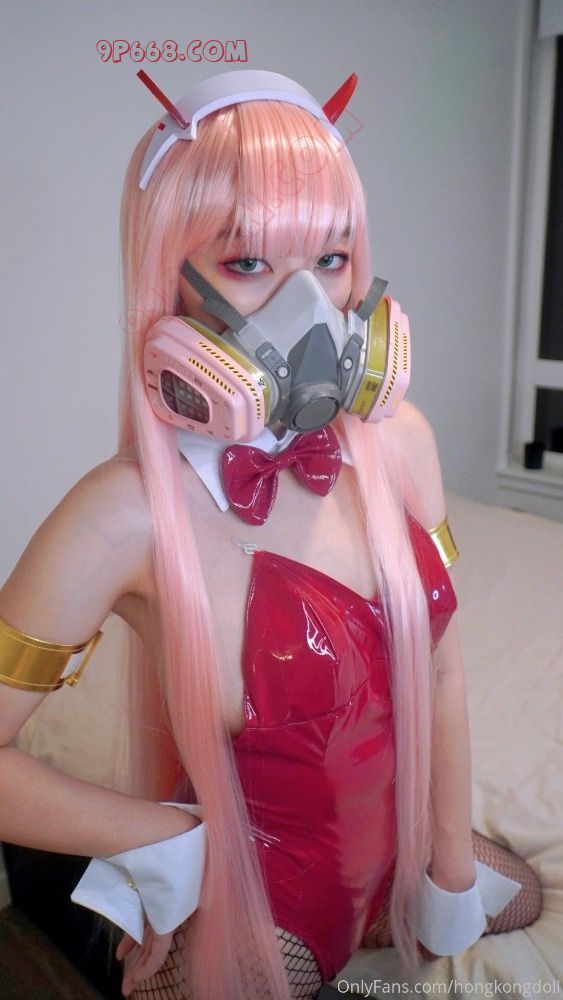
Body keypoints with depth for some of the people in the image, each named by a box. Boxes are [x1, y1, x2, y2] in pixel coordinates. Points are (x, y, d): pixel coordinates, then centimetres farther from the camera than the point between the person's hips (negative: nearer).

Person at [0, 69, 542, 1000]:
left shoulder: (400, 440, -15)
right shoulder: (130, 514, -31)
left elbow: (439, 670, -4)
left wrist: (451, 862, 2)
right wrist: (170, 837, -18)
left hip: (390, 844, 6)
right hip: (254, 910, -6)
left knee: (515, 899, 28)